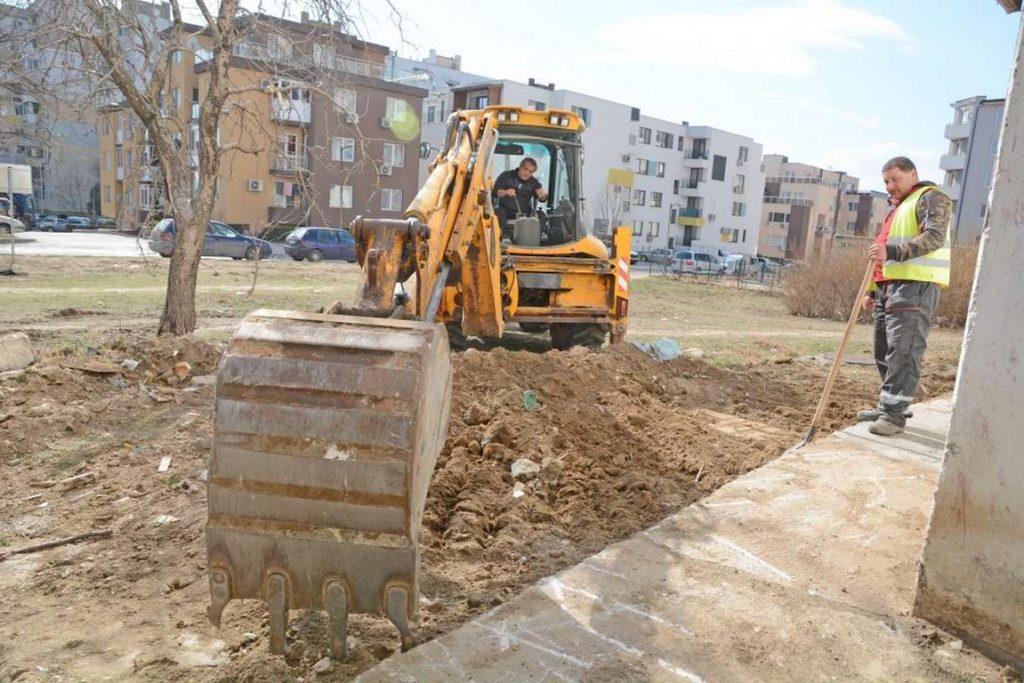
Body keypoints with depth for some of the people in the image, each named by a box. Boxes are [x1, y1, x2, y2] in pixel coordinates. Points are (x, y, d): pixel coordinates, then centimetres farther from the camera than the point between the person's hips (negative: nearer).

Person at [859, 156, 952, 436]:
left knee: (903, 350, -13)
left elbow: (935, 237, -17)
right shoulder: (896, 208, 27)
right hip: (889, 286, 9)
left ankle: (894, 414, -14)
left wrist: (892, 252, -29)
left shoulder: (931, 198, 0)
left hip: (915, 286, -9)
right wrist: (873, 290, 23)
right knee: (884, 351, 9)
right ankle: (887, 406, 17)